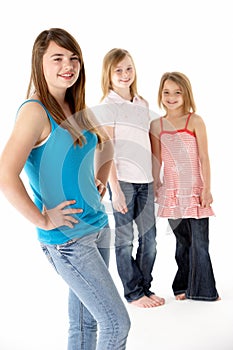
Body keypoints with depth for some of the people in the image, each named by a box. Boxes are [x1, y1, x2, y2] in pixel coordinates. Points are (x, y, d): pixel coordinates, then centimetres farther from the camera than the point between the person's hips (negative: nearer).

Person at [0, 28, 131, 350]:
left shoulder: (77, 108, 8)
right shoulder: (35, 111, -16)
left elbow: (106, 143, 28)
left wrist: (100, 182, 16)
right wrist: (43, 220, -19)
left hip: (97, 226, 8)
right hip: (67, 239, -8)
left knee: (86, 323, 17)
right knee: (117, 323, -2)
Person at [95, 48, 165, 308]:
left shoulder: (142, 103, 14)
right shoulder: (107, 106, -4)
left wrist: (155, 178, 13)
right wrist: (115, 189, -15)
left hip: (145, 180, 6)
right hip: (122, 180, -6)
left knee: (149, 238, 10)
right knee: (125, 239, 4)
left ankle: (145, 287, 25)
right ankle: (133, 293, 17)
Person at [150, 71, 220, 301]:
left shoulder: (195, 121, -3)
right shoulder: (156, 125, 6)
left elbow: (204, 158, -4)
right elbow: (157, 161, 9)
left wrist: (207, 189, -8)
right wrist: (154, 189, 7)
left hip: (194, 190, -3)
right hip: (171, 192, 3)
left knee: (199, 242, -2)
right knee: (182, 241, 12)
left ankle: (201, 289, 12)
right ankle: (184, 286, 24)